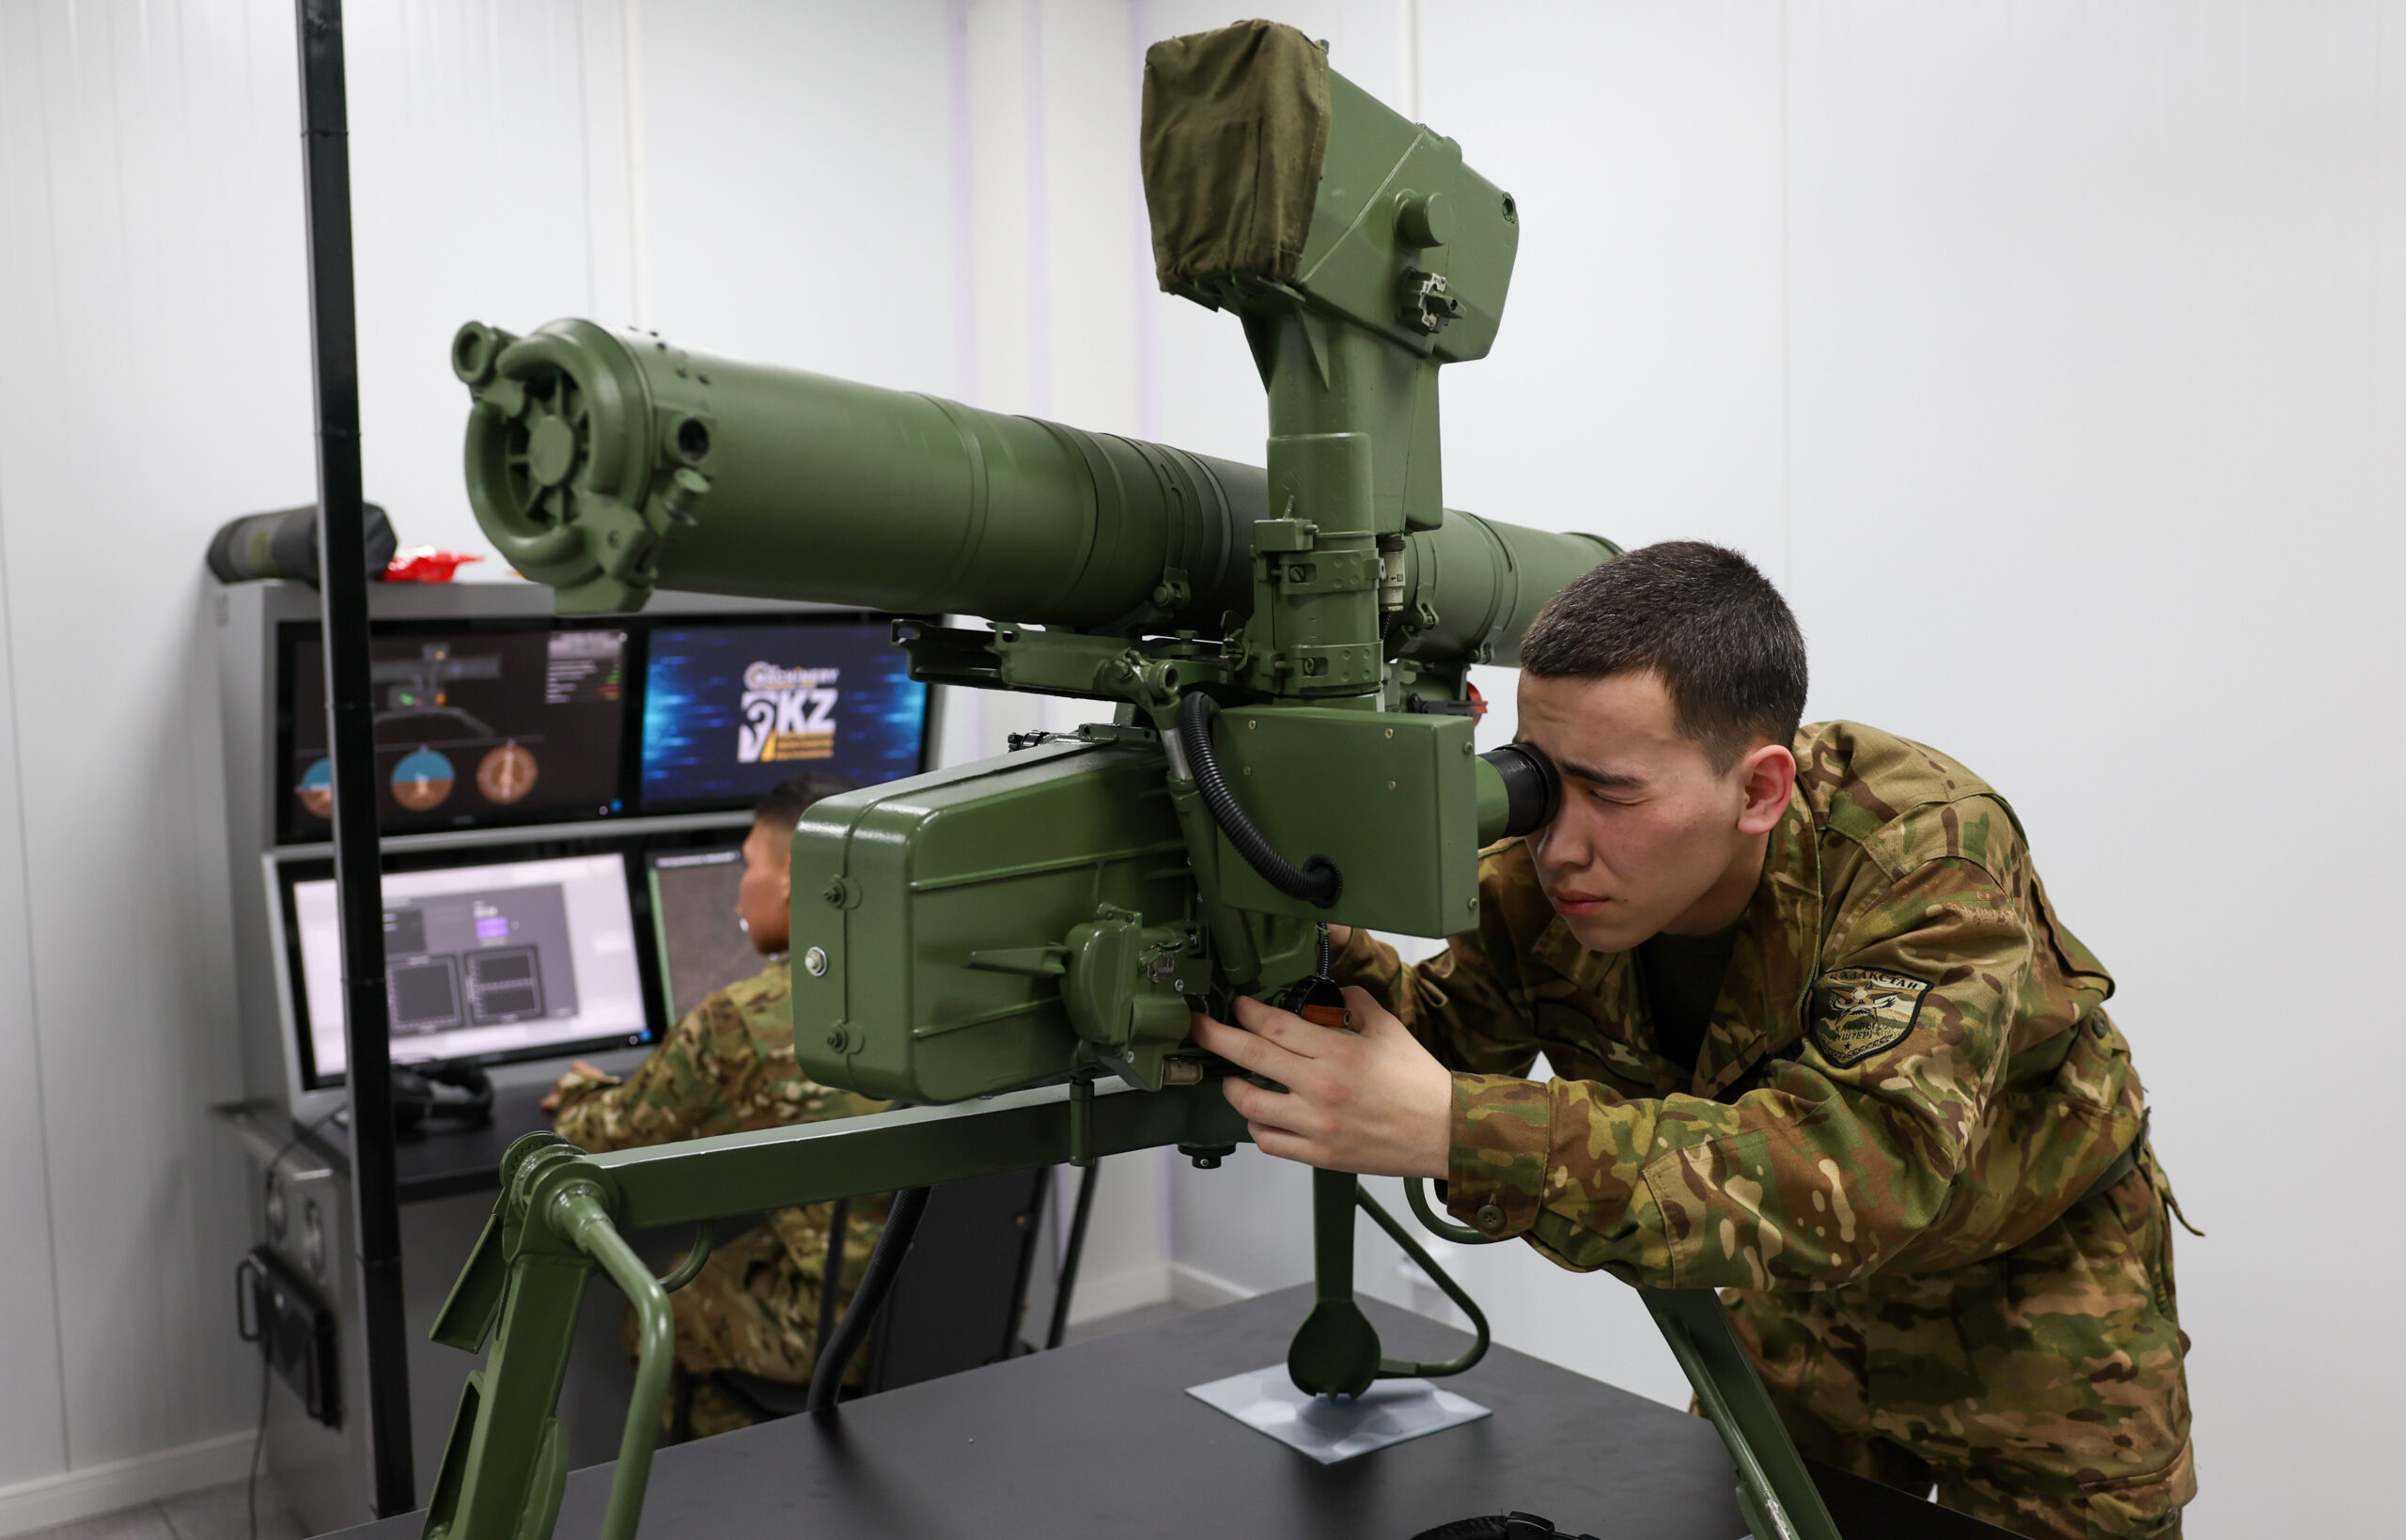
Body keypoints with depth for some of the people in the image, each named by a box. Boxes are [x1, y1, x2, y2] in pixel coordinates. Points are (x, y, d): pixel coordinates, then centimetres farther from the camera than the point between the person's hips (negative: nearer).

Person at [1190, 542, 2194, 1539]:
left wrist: (1453, 1132, -58)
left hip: (2032, 1295, -3)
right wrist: (1315, 948, -37)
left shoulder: (1927, 858, -37)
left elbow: (1844, 1176, -49)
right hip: (1801, 1291, 4)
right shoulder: (1541, 877, -23)